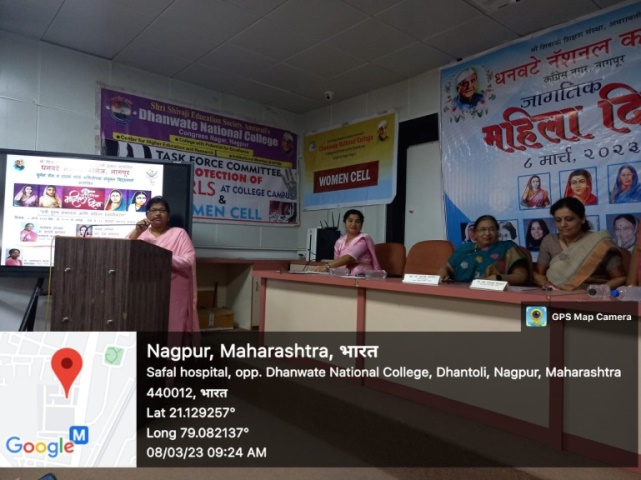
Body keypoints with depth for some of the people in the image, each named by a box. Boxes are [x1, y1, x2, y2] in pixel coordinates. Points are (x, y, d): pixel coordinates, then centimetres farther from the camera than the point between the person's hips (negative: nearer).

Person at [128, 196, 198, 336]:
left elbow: (188, 262, -6)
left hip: (173, 294, -2)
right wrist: (137, 232, -8)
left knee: (172, 329, -4)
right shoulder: (139, 233, 16)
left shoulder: (179, 233, 5)